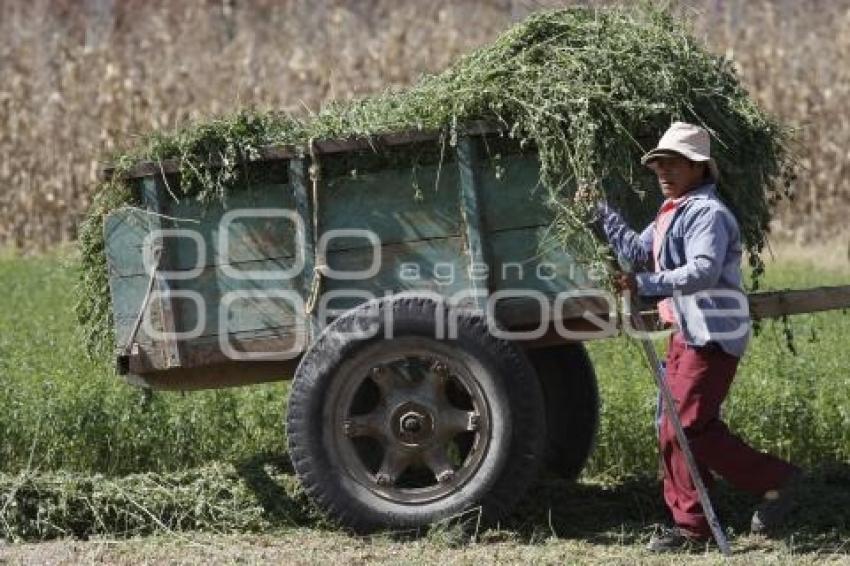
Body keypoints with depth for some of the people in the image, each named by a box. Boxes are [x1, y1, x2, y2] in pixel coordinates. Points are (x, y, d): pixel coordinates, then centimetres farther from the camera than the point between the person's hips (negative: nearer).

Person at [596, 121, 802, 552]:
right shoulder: (672, 213, 17)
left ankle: (775, 480, 0)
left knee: (685, 429, -11)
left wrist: (646, 284, -38)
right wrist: (601, 212, 24)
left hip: (713, 337, -11)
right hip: (686, 334, 11)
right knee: (677, 429, 11)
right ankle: (690, 524, 18)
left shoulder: (708, 213, -16)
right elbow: (637, 251, 29)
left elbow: (703, 271, -30)